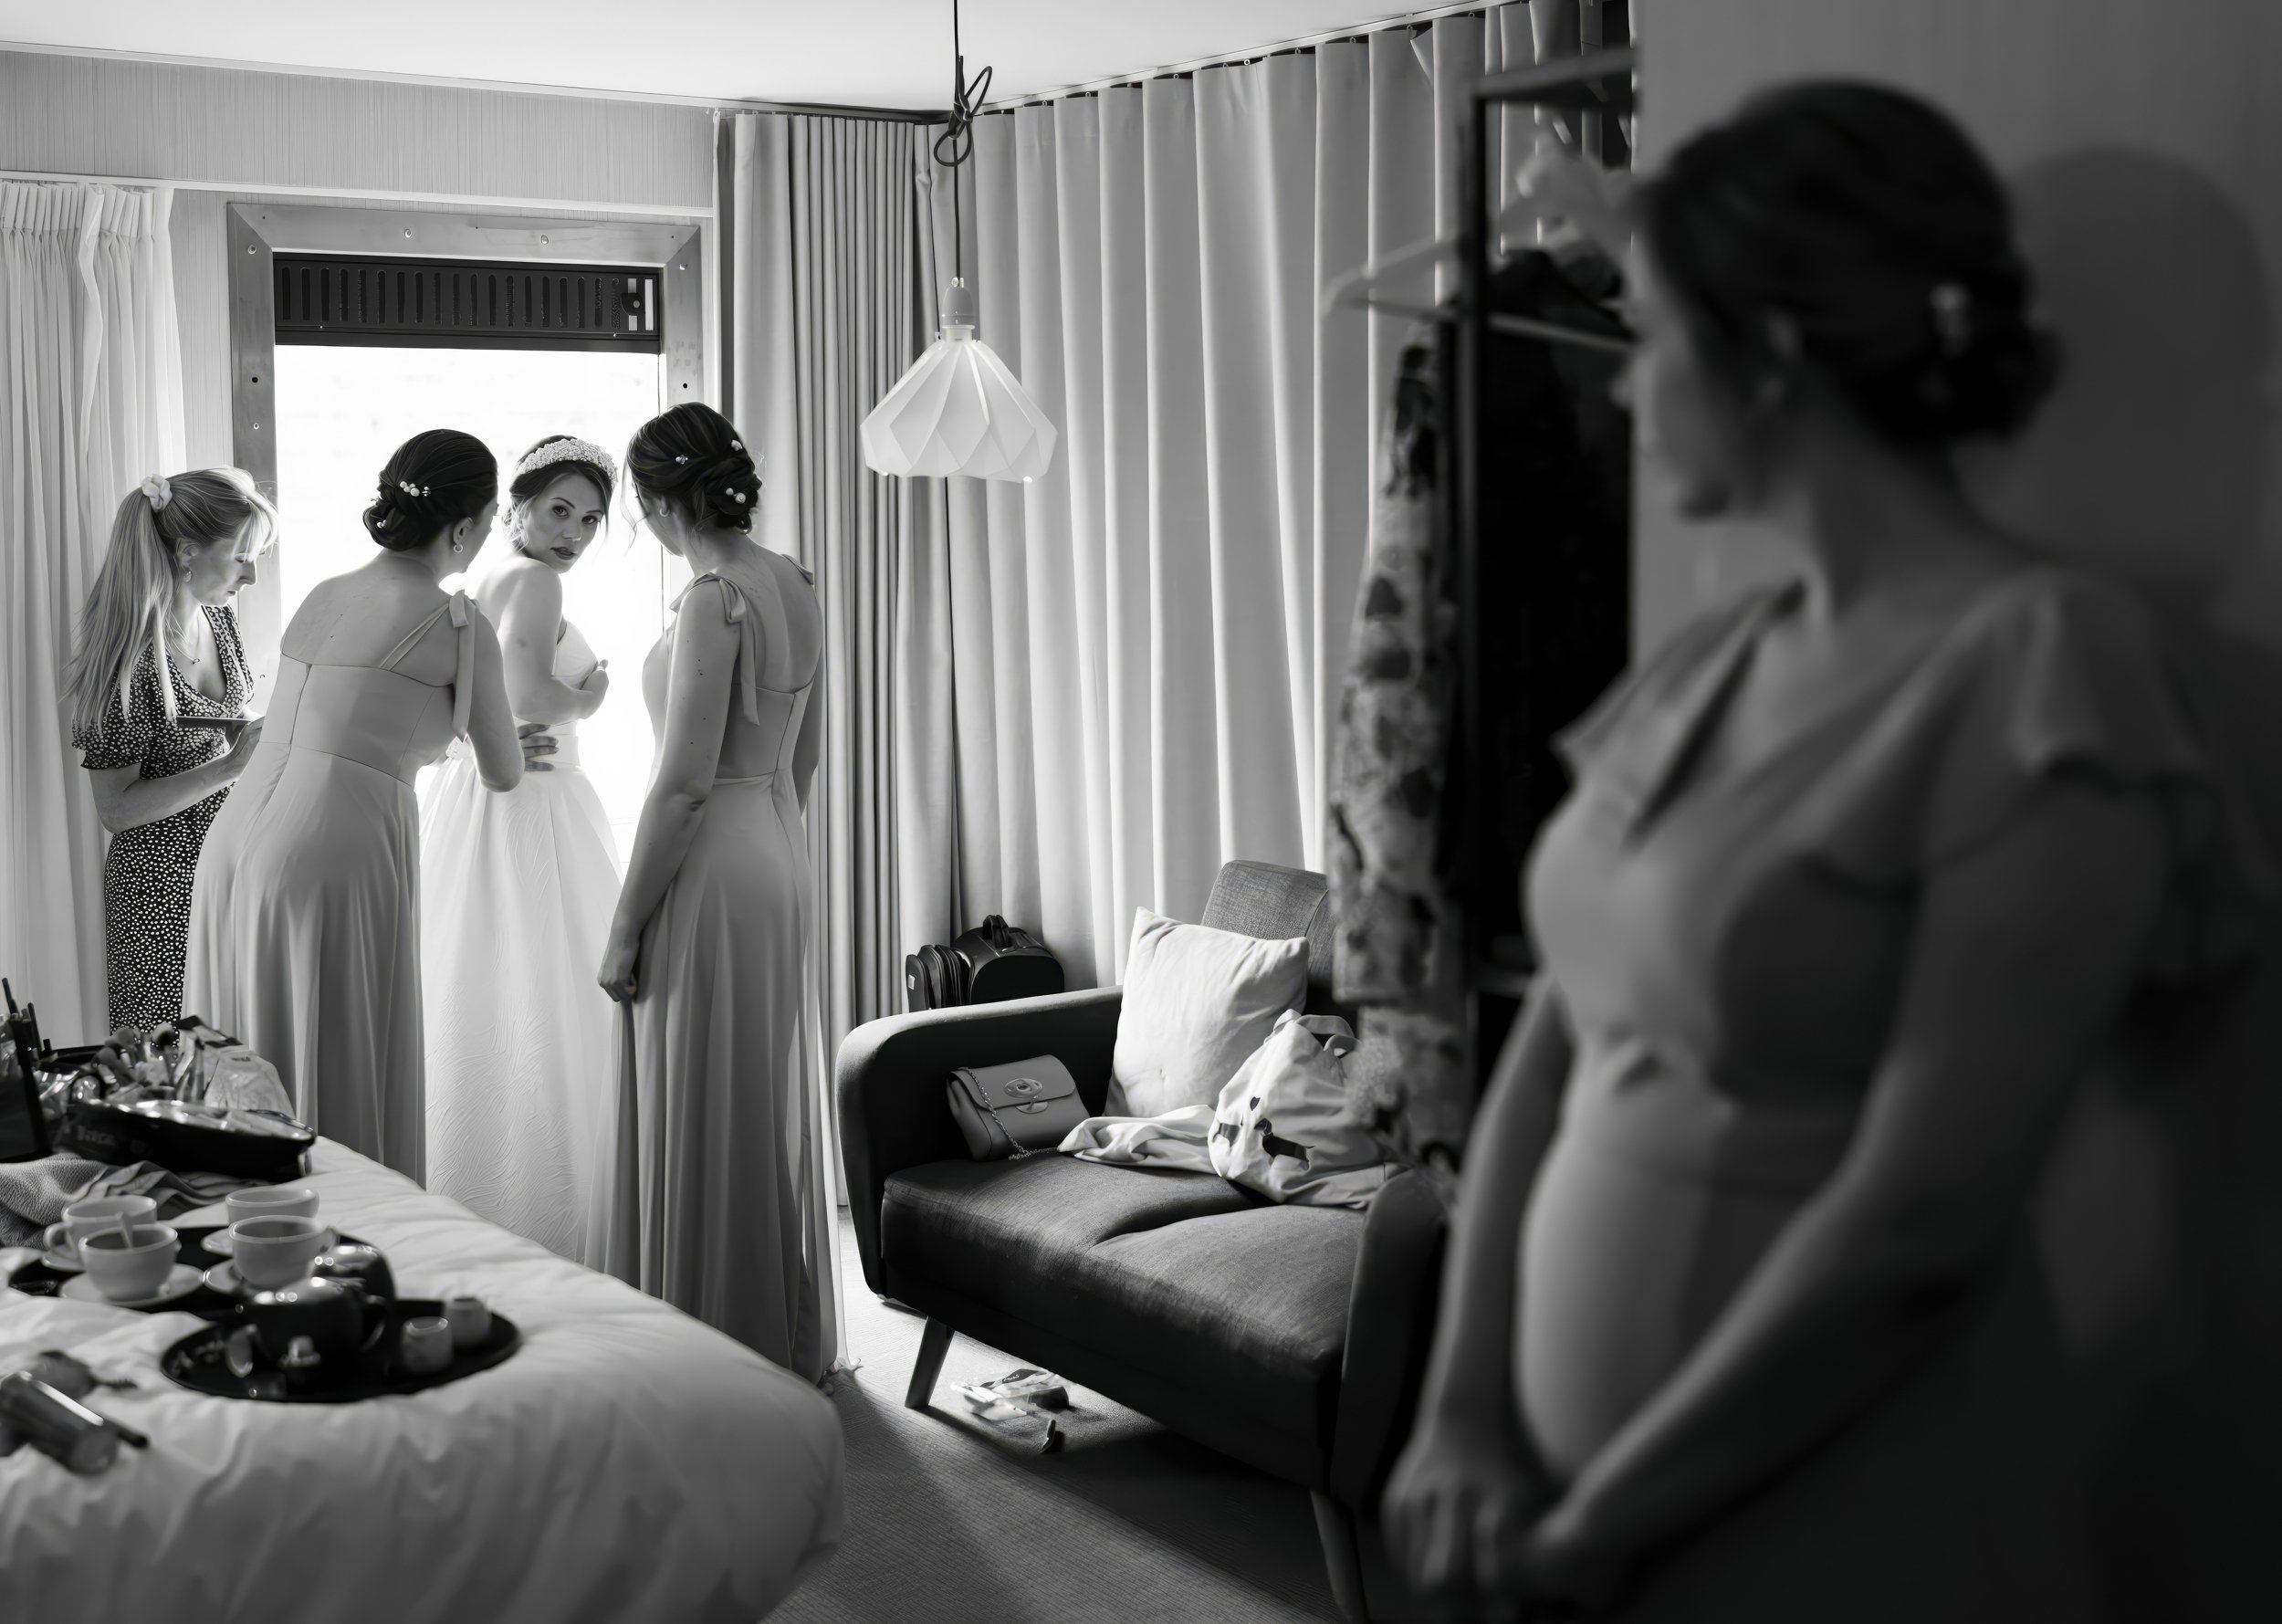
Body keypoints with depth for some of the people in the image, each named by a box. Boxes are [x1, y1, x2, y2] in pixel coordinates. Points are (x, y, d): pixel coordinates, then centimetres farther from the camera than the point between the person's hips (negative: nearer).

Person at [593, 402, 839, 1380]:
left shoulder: (714, 599, -19)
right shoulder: (792, 584, 8)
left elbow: (684, 781, -21)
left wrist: (624, 929, -16)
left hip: (713, 869, -9)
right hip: (781, 854, 9)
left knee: (701, 1123, 1)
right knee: (773, 1110, 17)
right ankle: (792, 1345, 29)